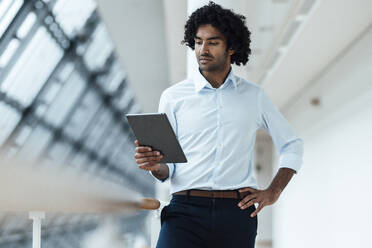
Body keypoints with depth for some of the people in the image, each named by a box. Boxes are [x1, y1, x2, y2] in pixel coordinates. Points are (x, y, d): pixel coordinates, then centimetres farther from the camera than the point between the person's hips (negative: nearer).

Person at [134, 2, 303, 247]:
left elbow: (292, 145, 20)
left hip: (237, 212, 1)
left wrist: (273, 191, 8)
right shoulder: (173, 96, 9)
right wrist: (154, 165, -15)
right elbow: (168, 168, 8)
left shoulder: (254, 96, 13)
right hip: (186, 210, -1)